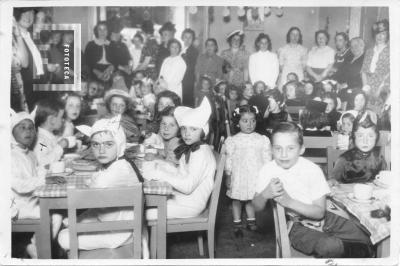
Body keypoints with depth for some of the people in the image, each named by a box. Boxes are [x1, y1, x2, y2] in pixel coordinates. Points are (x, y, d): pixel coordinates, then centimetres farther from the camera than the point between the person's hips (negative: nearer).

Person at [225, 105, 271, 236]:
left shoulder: (263, 140, 0)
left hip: (256, 176, 1)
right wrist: (228, 176, -1)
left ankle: (251, 221, 33)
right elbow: (228, 159, 0)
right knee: (237, 200, 10)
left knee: (251, 199, 13)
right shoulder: (232, 140, -3)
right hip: (239, 176, -1)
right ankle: (237, 224, 27)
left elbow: (267, 159, 4)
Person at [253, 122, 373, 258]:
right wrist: (265, 194, -28)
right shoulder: (267, 171, -12)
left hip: (323, 218, 2)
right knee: (330, 247, -28)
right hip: (298, 226, -2)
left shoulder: (312, 170, -14)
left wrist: (289, 202, -29)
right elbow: (257, 207, -5)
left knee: (363, 239, -10)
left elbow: (319, 212, -15)